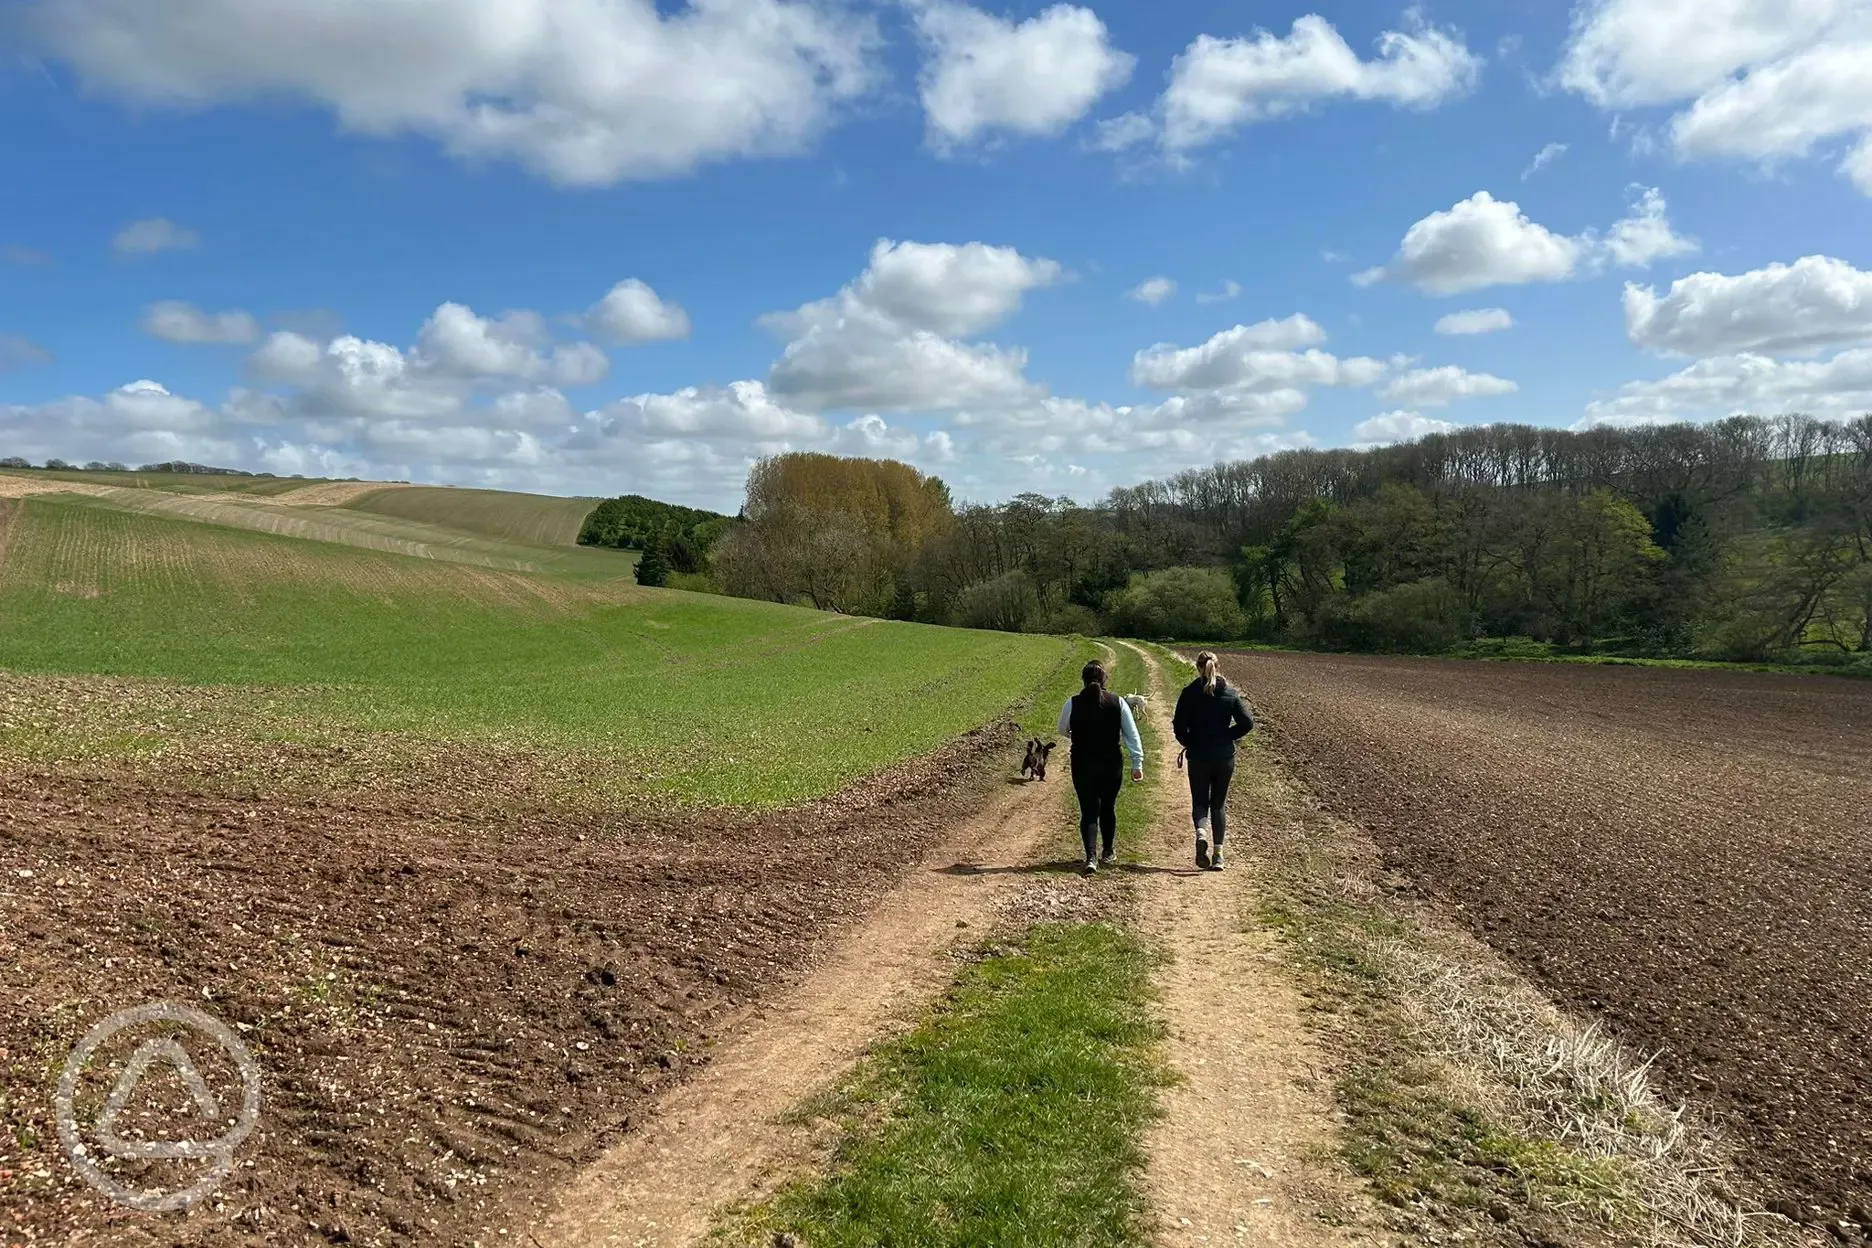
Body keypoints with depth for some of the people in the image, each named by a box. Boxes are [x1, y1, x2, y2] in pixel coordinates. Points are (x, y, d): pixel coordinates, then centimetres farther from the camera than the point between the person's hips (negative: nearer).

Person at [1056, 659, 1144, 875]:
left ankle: (1091, 857, -15)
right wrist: (1137, 763, -1)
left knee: (1089, 811, 2)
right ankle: (1107, 853, 34)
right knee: (1107, 808, 19)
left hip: (1083, 766, -1)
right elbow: (1131, 734, -5)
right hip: (1112, 765, 2)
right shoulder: (1117, 702, -5)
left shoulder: (1073, 703, -7)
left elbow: (1062, 730, 8)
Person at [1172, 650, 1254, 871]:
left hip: (1198, 757, -2)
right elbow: (1247, 722, -3)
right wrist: (1227, 736, 10)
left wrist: (1189, 743, 8)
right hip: (1225, 757, 2)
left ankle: (1201, 834, -19)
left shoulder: (1189, 693, -6)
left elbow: (1178, 725, -10)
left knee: (1199, 802, 11)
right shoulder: (1230, 693, 0)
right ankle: (1218, 855, 8)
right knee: (1219, 804, 13)